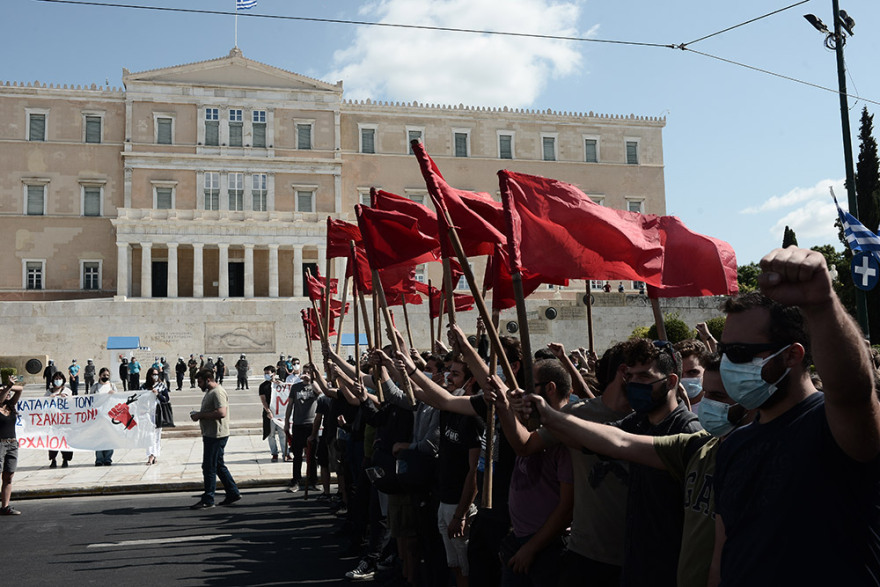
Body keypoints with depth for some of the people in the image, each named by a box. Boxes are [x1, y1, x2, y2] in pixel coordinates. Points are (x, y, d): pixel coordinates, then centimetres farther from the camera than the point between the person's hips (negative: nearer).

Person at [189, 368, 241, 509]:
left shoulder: (217, 392, -16)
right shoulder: (209, 392, 18)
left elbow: (221, 413, -28)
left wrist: (200, 415, -20)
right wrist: (198, 414, 8)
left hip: (216, 435, -11)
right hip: (211, 434, 11)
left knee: (209, 467, -4)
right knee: (219, 466, 15)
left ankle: (208, 500, 3)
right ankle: (233, 493, 21)